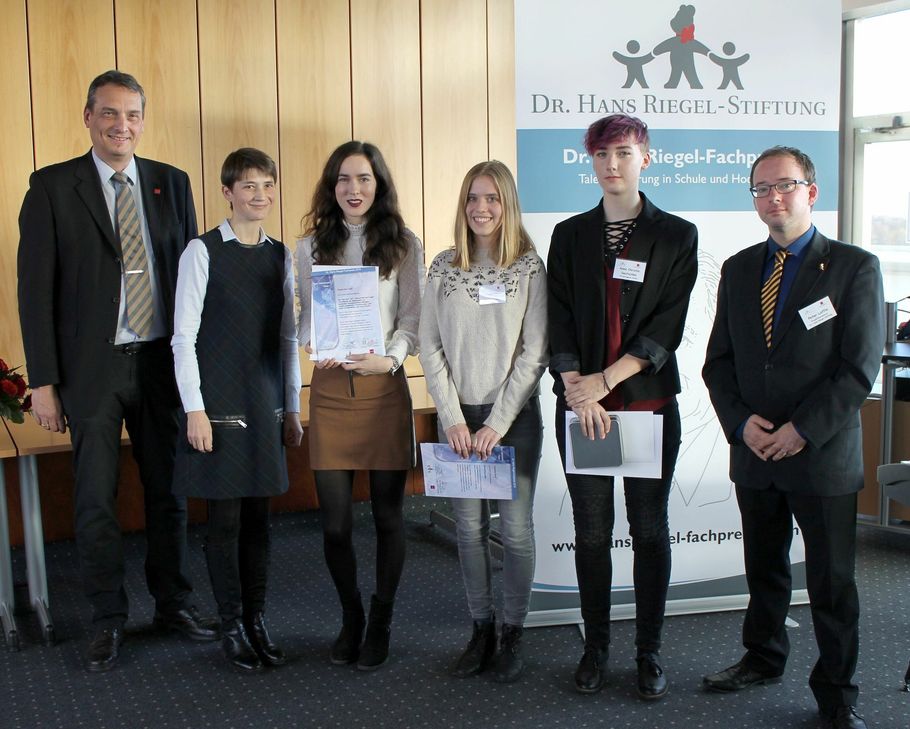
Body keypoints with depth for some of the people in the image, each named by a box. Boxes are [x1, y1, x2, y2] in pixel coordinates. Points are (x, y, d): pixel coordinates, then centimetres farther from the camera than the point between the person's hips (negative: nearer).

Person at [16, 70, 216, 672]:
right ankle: (109, 618, 23)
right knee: (96, 501, 6)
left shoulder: (172, 183, 7)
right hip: (92, 368, -2)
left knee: (169, 491, 13)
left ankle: (174, 603, 29)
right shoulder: (52, 186, -2)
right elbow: (36, 289, -4)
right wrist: (44, 379, -8)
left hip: (163, 362, 3)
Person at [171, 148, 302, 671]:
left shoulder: (282, 256, 8)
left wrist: (293, 408, 10)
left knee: (258, 514, 9)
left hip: (266, 403, 4)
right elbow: (184, 337, -6)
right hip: (218, 402, -4)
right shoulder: (203, 252, -5)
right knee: (225, 517, 2)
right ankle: (233, 626, 16)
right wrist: (195, 409, -11)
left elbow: (288, 338, 12)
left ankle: (258, 618, 21)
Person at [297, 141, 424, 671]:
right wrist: (314, 345, -9)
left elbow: (412, 318, 1)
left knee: (388, 513, 5)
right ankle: (351, 616, 26)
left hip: (384, 388, -1)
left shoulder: (404, 245, 4)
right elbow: (305, 316, 13)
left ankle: (381, 623, 22)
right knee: (335, 520, 3)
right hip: (331, 388, 2)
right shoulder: (311, 246, 9)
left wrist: (390, 358, -17)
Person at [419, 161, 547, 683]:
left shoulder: (529, 268, -4)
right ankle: (482, 630, 23)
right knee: (470, 528, 9)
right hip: (459, 418, 3)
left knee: (516, 528, 2)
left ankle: (513, 634, 18)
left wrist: (497, 424, -12)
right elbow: (431, 347, 3)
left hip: (515, 417, -2)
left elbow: (534, 353, -7)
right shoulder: (444, 268, 4)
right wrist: (454, 419, -6)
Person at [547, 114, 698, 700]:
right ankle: (596, 646, 21)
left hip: (648, 403, -1)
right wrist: (576, 388, -12)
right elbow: (559, 322, 2)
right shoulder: (570, 235, 9)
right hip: (582, 404, 2)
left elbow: (668, 326, -6)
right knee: (591, 531, 8)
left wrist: (605, 379, -13)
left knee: (650, 529, 6)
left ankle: (650, 651, 19)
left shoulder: (676, 235, 2)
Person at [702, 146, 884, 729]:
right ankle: (763, 658, 38)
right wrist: (741, 421, -7)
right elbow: (719, 359, 9)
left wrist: (802, 431, -15)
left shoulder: (855, 267, -5)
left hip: (824, 456, -4)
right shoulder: (738, 269, 9)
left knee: (832, 581, 5)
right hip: (753, 453, 4)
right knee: (763, 568, 18)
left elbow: (860, 369, -10)